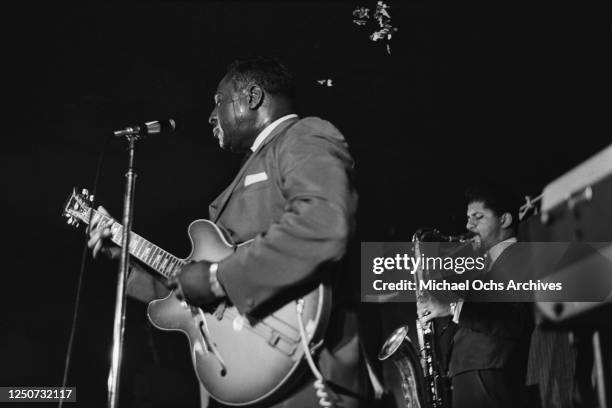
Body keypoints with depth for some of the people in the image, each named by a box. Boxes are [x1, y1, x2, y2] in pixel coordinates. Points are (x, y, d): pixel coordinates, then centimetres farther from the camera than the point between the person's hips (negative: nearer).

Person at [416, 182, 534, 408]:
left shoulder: (520, 256, -3)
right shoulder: (487, 265, 25)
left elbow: (518, 322, -19)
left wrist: (455, 307, -22)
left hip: (491, 381, -8)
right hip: (468, 380, 8)